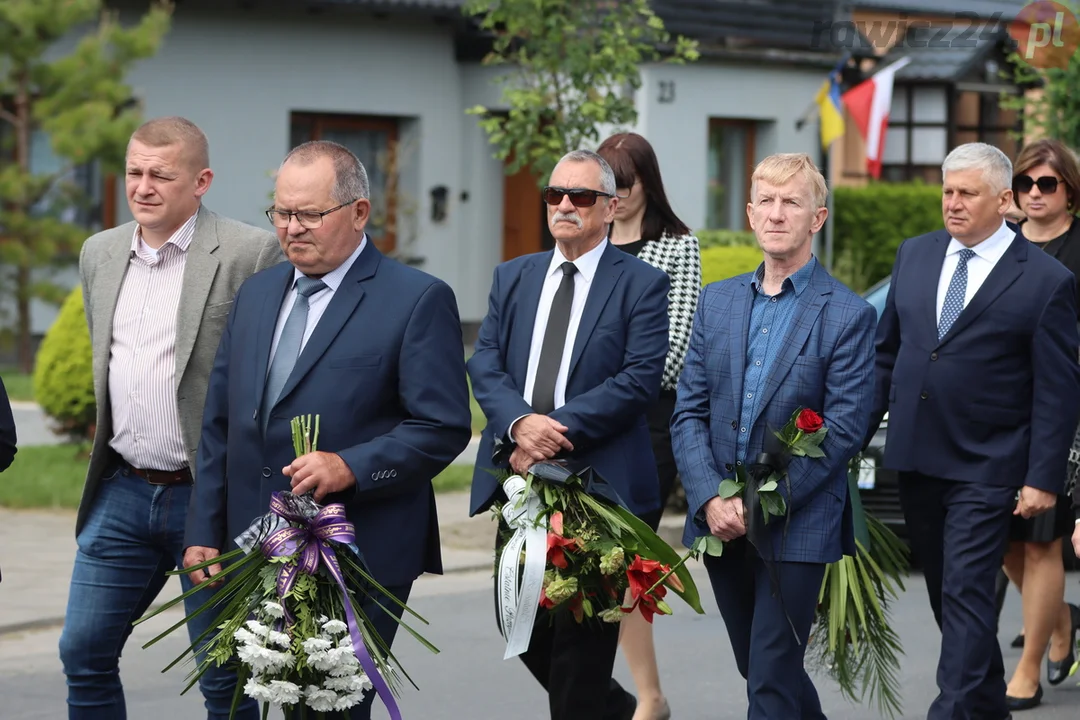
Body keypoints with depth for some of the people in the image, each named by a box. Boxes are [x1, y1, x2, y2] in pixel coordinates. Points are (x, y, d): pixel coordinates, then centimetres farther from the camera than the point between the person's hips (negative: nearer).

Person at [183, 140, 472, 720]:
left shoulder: (419, 300, -4)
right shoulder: (256, 294, 16)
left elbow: (443, 428, -8)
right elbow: (220, 425, 17)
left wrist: (351, 468, -20)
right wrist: (204, 532, 11)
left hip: (361, 557, -6)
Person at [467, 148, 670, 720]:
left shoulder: (641, 283, -1)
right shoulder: (513, 277, 14)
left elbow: (640, 378, -11)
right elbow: (485, 364, 5)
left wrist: (558, 433, -18)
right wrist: (521, 422, -16)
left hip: (598, 478, -5)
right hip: (520, 478, 5)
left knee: (581, 634, -2)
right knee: (519, 621, 9)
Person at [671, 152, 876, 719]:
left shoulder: (847, 315, -6)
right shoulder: (717, 301, 9)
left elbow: (843, 432, -11)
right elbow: (689, 412, 6)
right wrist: (710, 499, -9)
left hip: (798, 526, -5)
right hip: (720, 521, 5)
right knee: (758, 667, 15)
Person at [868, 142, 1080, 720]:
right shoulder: (916, 255, 9)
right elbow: (887, 350, 15)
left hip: (984, 470, -6)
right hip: (915, 457, 6)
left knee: (966, 593, -12)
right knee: (945, 592, 14)